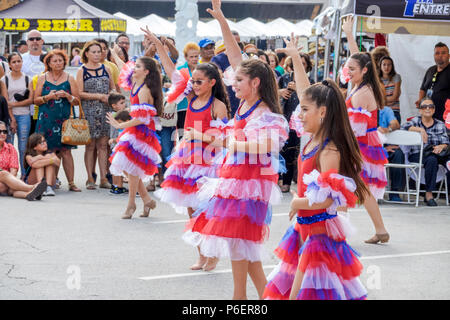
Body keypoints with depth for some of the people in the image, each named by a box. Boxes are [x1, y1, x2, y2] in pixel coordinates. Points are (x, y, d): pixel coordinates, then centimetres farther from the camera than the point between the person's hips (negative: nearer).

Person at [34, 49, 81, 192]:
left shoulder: (69, 79, 9)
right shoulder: (42, 79, 9)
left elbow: (77, 101, 9)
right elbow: (36, 100, 6)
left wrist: (67, 95, -10)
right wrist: (48, 97, -11)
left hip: (64, 119, 0)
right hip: (47, 119, 0)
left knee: (66, 151, -4)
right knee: (49, 151, -3)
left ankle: (71, 183, -4)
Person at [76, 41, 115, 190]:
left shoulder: (106, 69, 13)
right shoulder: (82, 71, 2)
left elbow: (113, 88, 18)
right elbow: (80, 93, -6)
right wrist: (99, 96, -12)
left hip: (105, 110, 3)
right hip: (89, 111, -3)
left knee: (103, 144, 1)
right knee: (91, 145, -1)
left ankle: (103, 178, 2)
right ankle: (90, 179, 3)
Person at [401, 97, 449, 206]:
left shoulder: (440, 124, 17)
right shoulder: (416, 121, 11)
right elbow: (404, 127, -10)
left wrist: (441, 146, -17)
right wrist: (420, 129, -21)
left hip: (435, 154, 3)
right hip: (417, 155, -3)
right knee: (432, 160, -36)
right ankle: (428, 194, -31)